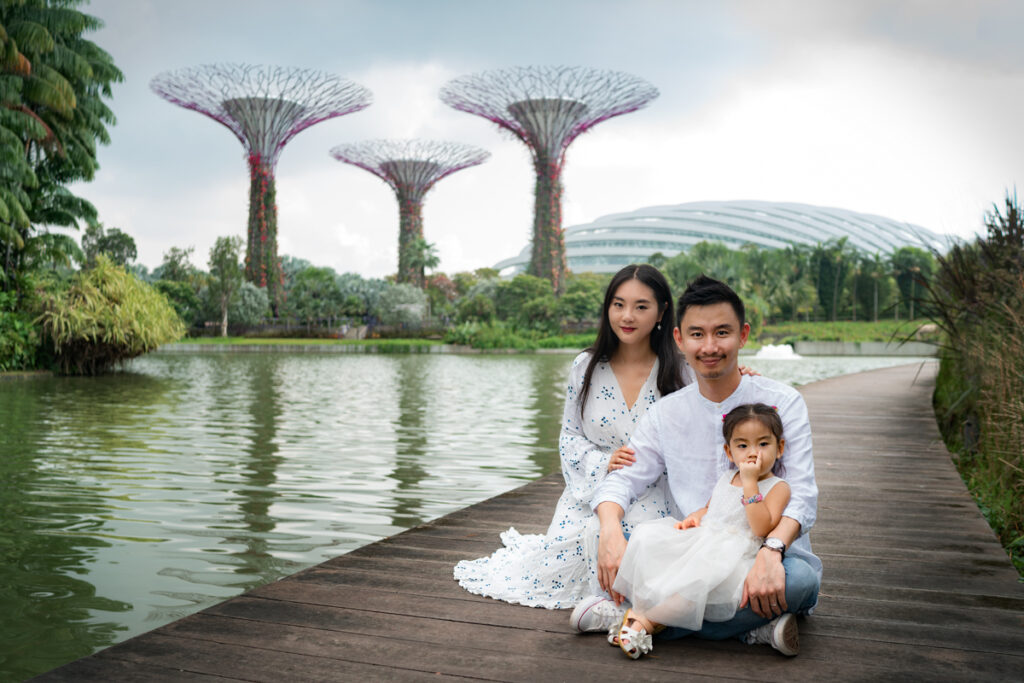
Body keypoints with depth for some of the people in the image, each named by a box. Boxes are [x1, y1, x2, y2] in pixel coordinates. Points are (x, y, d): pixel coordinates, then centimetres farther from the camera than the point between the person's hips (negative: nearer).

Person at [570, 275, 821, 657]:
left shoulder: (783, 403, -3)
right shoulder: (665, 414, 5)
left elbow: (802, 496, -11)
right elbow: (621, 480, 0)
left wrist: (770, 551, -33)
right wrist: (610, 530, -24)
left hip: (772, 559, -1)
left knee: (800, 577, -36)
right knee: (607, 545, -20)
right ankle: (752, 626, -22)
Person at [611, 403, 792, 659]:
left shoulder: (777, 487, 0)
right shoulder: (726, 478, 18)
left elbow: (762, 528, -16)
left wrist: (750, 482, -16)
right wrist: (692, 518, 10)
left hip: (733, 555, -6)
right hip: (701, 540, 7)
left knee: (704, 574, -39)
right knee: (646, 539, -12)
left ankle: (648, 621, -31)